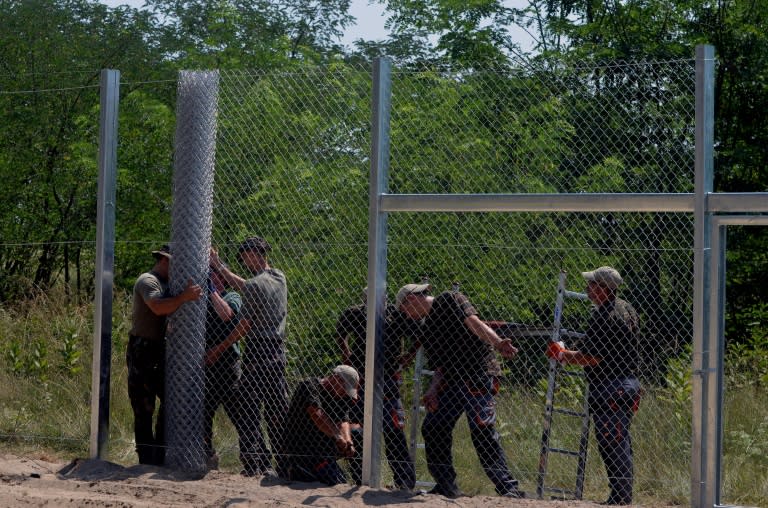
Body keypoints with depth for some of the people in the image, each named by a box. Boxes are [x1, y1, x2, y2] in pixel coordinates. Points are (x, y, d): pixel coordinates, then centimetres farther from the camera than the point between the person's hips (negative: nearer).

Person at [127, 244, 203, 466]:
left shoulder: (165, 284, 19)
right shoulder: (147, 281, -11)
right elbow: (158, 307, -29)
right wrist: (184, 297, -37)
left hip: (160, 350, 9)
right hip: (143, 351, -9)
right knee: (144, 408, -4)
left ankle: (159, 456, 13)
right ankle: (147, 460, -1)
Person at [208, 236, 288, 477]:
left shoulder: (256, 285, -13)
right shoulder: (279, 278, 10)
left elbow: (244, 326, -13)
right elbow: (243, 285, 23)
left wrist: (218, 349, -5)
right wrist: (218, 266, 29)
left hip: (258, 351, -7)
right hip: (279, 352, 7)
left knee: (249, 410, -3)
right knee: (278, 409, 10)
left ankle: (253, 462, -7)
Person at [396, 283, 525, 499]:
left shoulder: (450, 300, 2)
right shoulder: (426, 329, 22)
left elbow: (472, 322, -15)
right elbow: (439, 367, 16)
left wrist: (497, 343, -31)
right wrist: (433, 390, -3)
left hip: (479, 373, -9)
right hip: (451, 382, 9)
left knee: (482, 429, -18)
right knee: (432, 428, 6)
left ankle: (509, 488, -17)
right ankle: (447, 487, 17)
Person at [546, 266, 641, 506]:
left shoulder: (603, 316, -17)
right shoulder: (628, 310, 13)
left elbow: (594, 358, -20)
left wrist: (563, 355, -8)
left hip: (609, 388, -10)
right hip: (629, 383, 10)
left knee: (611, 446, -6)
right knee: (621, 444, 14)